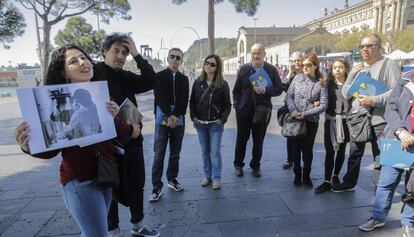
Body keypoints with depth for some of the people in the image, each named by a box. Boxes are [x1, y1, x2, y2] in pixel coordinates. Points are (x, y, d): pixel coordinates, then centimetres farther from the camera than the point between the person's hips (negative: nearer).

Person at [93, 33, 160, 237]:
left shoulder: (126, 76, 9)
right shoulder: (93, 74, -8)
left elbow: (151, 82, -5)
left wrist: (137, 55, -9)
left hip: (133, 141, 6)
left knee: (137, 185, 17)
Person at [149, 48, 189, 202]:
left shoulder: (184, 79, 10)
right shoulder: (159, 76, 2)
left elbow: (184, 100, 0)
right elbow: (160, 97, -9)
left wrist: (174, 116, -13)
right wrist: (169, 115, -17)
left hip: (178, 120, 3)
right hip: (162, 119, -3)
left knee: (175, 153, 11)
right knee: (159, 154, -2)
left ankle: (172, 179, 27)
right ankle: (157, 187, 5)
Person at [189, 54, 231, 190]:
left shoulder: (223, 84, -6)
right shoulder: (198, 83, 2)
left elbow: (227, 105, -2)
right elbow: (192, 102, 8)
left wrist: (222, 119, -11)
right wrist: (193, 117, 0)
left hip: (216, 124, -3)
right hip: (200, 124, 3)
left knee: (215, 152, 1)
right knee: (205, 152, 13)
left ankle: (216, 178, 15)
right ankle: (207, 175, 27)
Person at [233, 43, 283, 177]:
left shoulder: (271, 70, -1)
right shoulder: (244, 68, 2)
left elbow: (279, 89, -3)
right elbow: (236, 89, 7)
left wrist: (265, 90, -19)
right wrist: (237, 104, 2)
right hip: (244, 111, 1)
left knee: (258, 141, 11)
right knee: (241, 139, 10)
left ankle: (255, 166, 28)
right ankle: (238, 165, 27)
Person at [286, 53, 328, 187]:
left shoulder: (321, 83, -3)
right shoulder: (298, 78, 2)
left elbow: (323, 105, -8)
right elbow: (289, 96, 0)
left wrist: (306, 113, -18)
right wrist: (293, 110, -15)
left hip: (311, 121, -1)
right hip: (295, 119, 1)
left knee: (308, 149, 9)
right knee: (296, 148, 9)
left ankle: (306, 176, 26)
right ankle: (297, 175, 26)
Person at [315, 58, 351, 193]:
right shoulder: (328, 84, 7)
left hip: (345, 121, 0)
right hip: (330, 121, 1)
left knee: (341, 151, 12)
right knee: (329, 152, -1)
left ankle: (336, 176, 30)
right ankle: (327, 181, 2)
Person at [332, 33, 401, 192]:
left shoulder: (389, 65, -5)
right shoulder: (358, 68, 14)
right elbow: (346, 94, 7)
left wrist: (374, 100, -23)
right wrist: (352, 75, -5)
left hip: (379, 122, -6)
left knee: (380, 158, 3)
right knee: (354, 154, 17)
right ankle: (349, 182, 33)